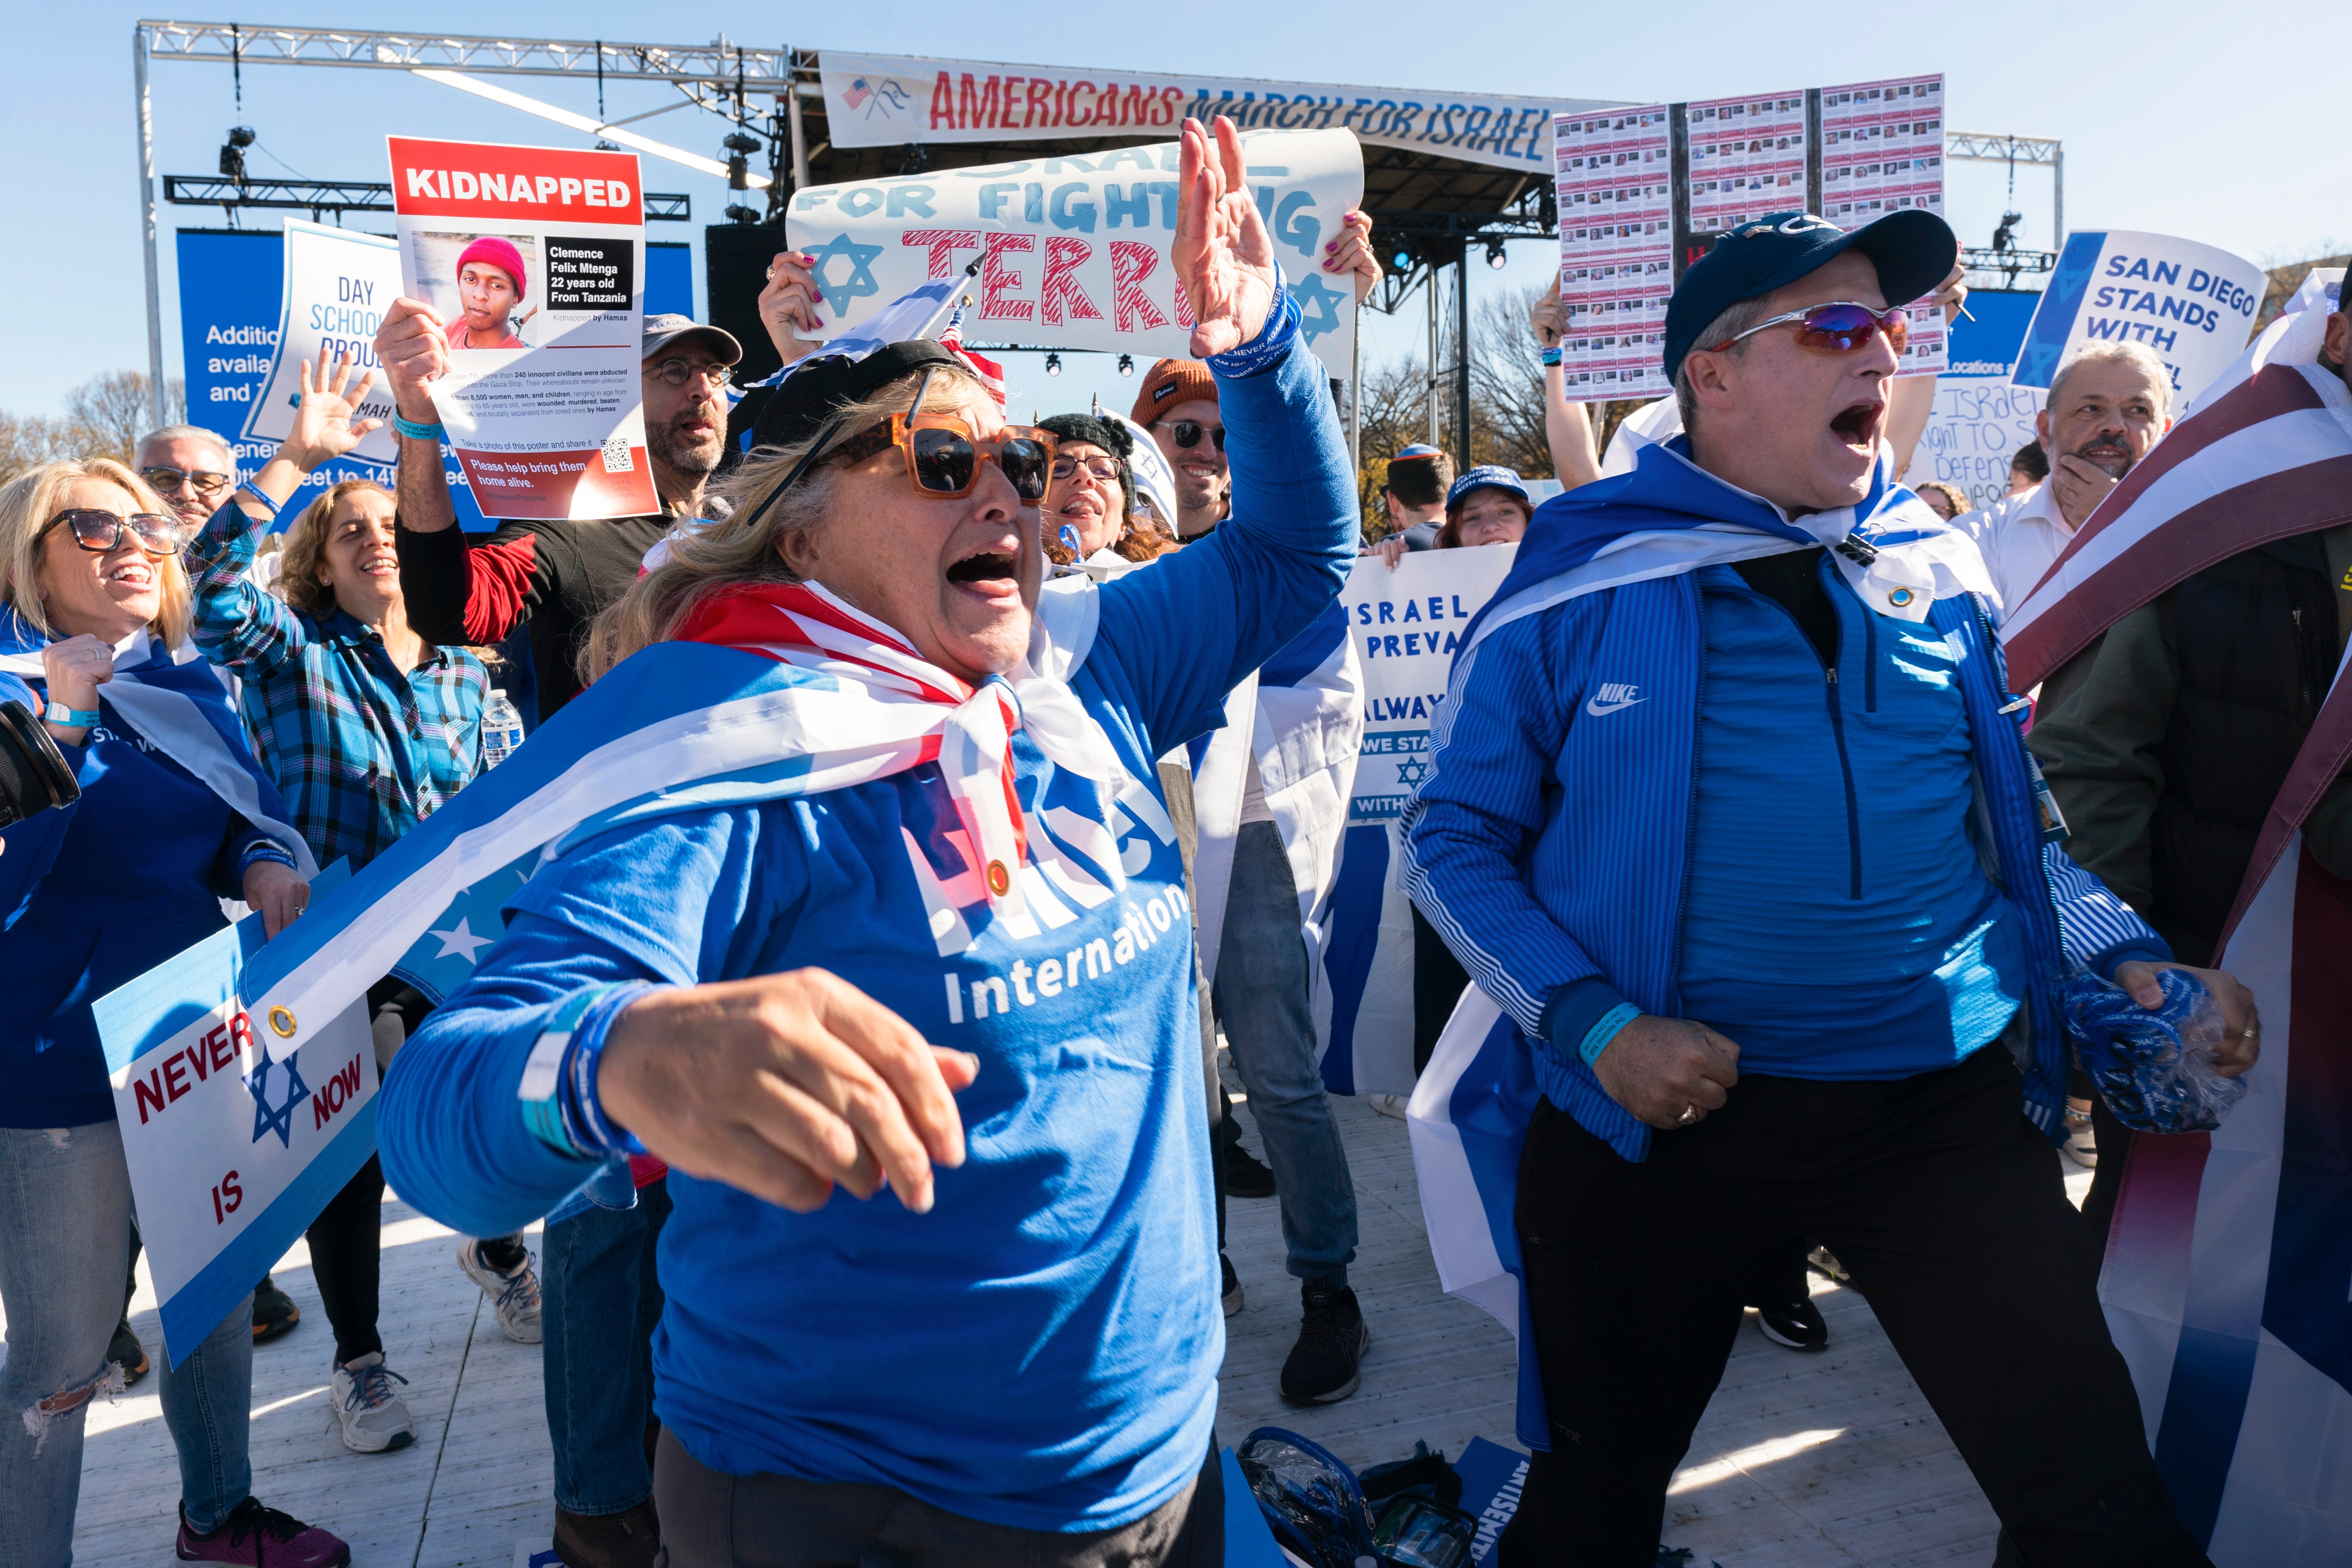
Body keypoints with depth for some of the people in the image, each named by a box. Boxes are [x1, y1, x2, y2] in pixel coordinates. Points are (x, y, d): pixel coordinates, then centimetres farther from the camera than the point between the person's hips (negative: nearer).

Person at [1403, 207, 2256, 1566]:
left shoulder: (1937, 570, 6)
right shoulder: (1578, 586, -6)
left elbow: (2009, 823, 18)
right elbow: (1456, 837, -3)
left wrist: (2129, 954, 3)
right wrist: (1598, 1023, -15)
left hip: (1948, 1101, 3)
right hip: (1664, 1108, -2)